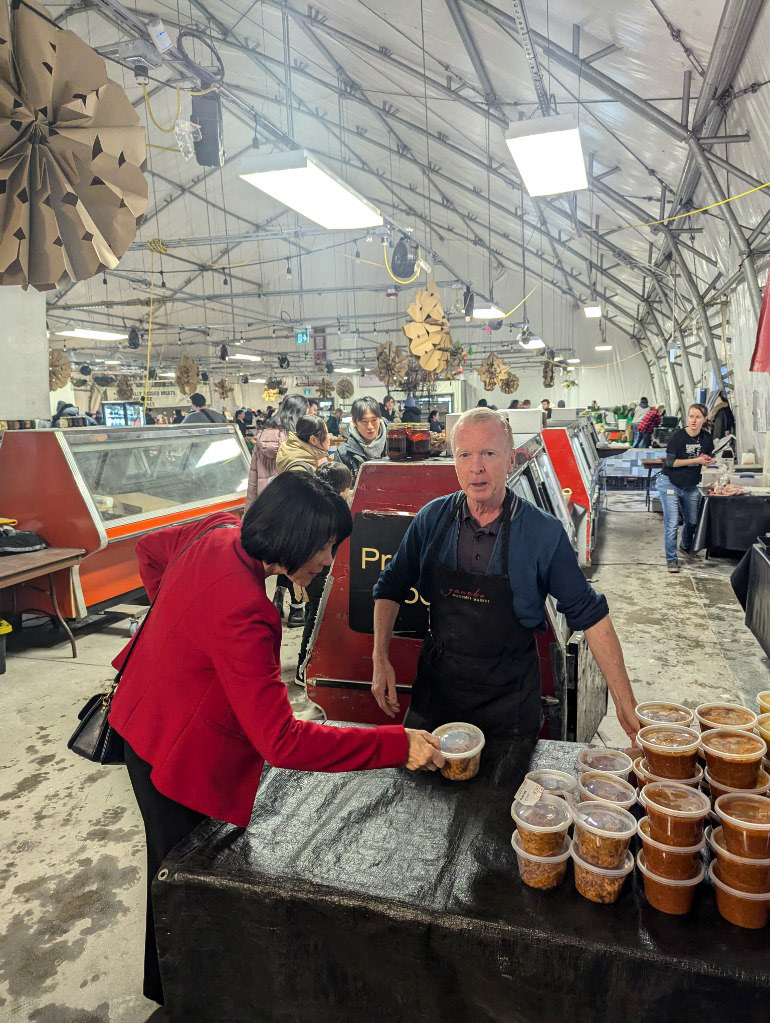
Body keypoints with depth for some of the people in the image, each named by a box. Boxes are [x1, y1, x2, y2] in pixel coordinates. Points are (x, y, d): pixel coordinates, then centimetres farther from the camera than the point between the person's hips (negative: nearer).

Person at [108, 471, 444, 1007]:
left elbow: (150, 549, 9)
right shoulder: (241, 615, -39)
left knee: (176, 863, 30)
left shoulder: (219, 533, -12)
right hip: (176, 756, -10)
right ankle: (175, 994, 42)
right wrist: (399, 745, -37)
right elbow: (282, 741, -38)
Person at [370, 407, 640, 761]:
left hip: (509, 698, -2)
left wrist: (625, 705, -10)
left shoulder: (544, 533, -14)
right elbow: (391, 587, 4)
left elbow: (589, 614, -8)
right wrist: (380, 660, -5)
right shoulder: (432, 519, -7)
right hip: (436, 685, 3)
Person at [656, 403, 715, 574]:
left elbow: (708, 459, 14)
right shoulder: (678, 436, -17)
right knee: (672, 523, -9)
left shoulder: (707, 438, -1)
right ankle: (671, 559, 1)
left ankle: (686, 547, 47)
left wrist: (707, 460, -9)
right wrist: (696, 460, -22)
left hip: (691, 486, 6)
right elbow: (670, 462, -19)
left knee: (692, 520, 19)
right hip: (670, 484, -6)